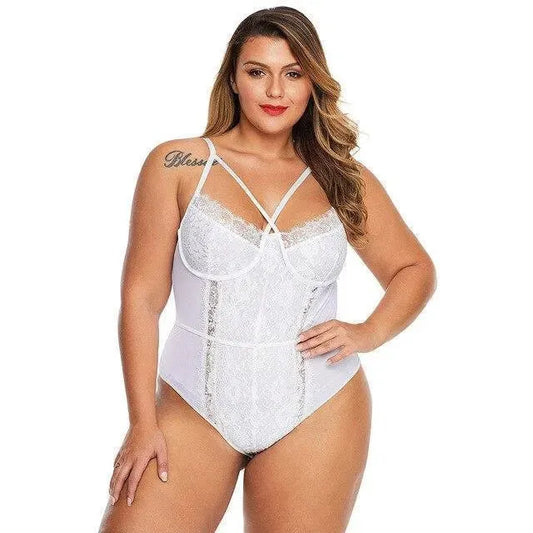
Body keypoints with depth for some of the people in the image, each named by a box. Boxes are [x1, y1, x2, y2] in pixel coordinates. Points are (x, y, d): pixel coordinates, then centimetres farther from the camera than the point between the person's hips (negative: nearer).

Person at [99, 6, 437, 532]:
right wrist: (143, 423, -6)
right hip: (193, 407, -1)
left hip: (316, 414, 2)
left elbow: (414, 269, 15)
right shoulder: (177, 165, -3)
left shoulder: (343, 179, 4)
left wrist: (369, 333, -4)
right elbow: (142, 296, -3)